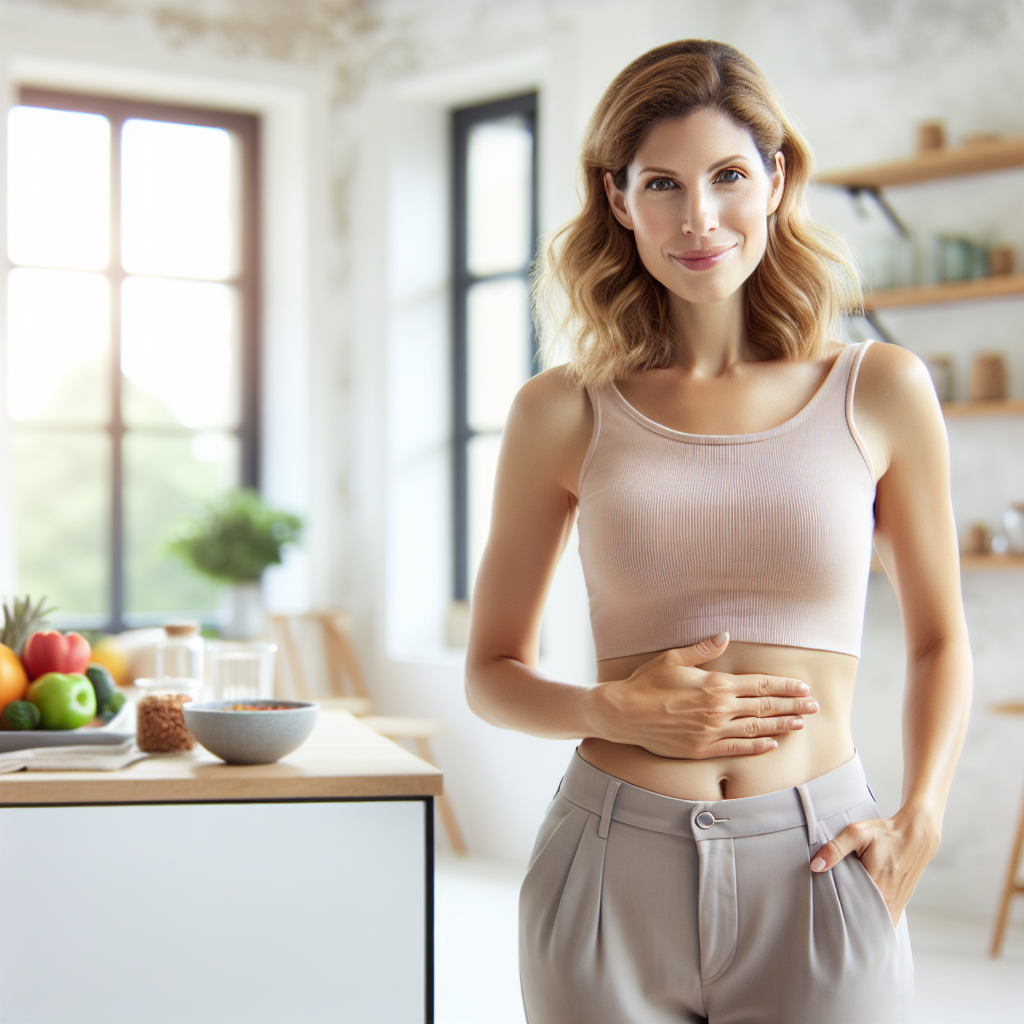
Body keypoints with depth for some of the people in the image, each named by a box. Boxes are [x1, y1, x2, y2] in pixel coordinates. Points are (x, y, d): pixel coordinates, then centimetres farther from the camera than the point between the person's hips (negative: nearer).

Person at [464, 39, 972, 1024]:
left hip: (815, 879, 0)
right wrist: (617, 711, -9)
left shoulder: (879, 391, 2)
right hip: (613, 876, 0)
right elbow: (491, 671, 9)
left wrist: (917, 819, -2)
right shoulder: (563, 413, 1)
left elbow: (938, 639, 12)